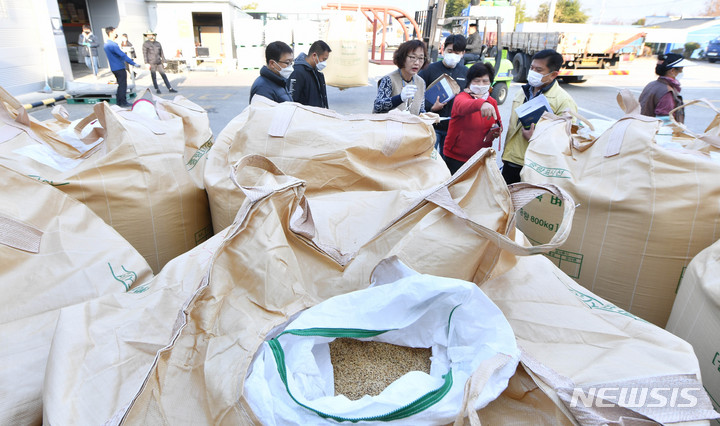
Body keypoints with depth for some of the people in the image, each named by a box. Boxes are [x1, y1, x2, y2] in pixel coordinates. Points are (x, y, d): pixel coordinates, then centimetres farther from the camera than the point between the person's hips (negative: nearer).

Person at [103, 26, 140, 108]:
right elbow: (123, 55, -24)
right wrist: (133, 63, -22)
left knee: (121, 85, 17)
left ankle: (118, 102, 20)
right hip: (119, 68, -10)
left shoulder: (106, 44, 14)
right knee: (123, 85, -4)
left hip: (115, 68, 10)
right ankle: (123, 103, -1)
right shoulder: (112, 45, -19)